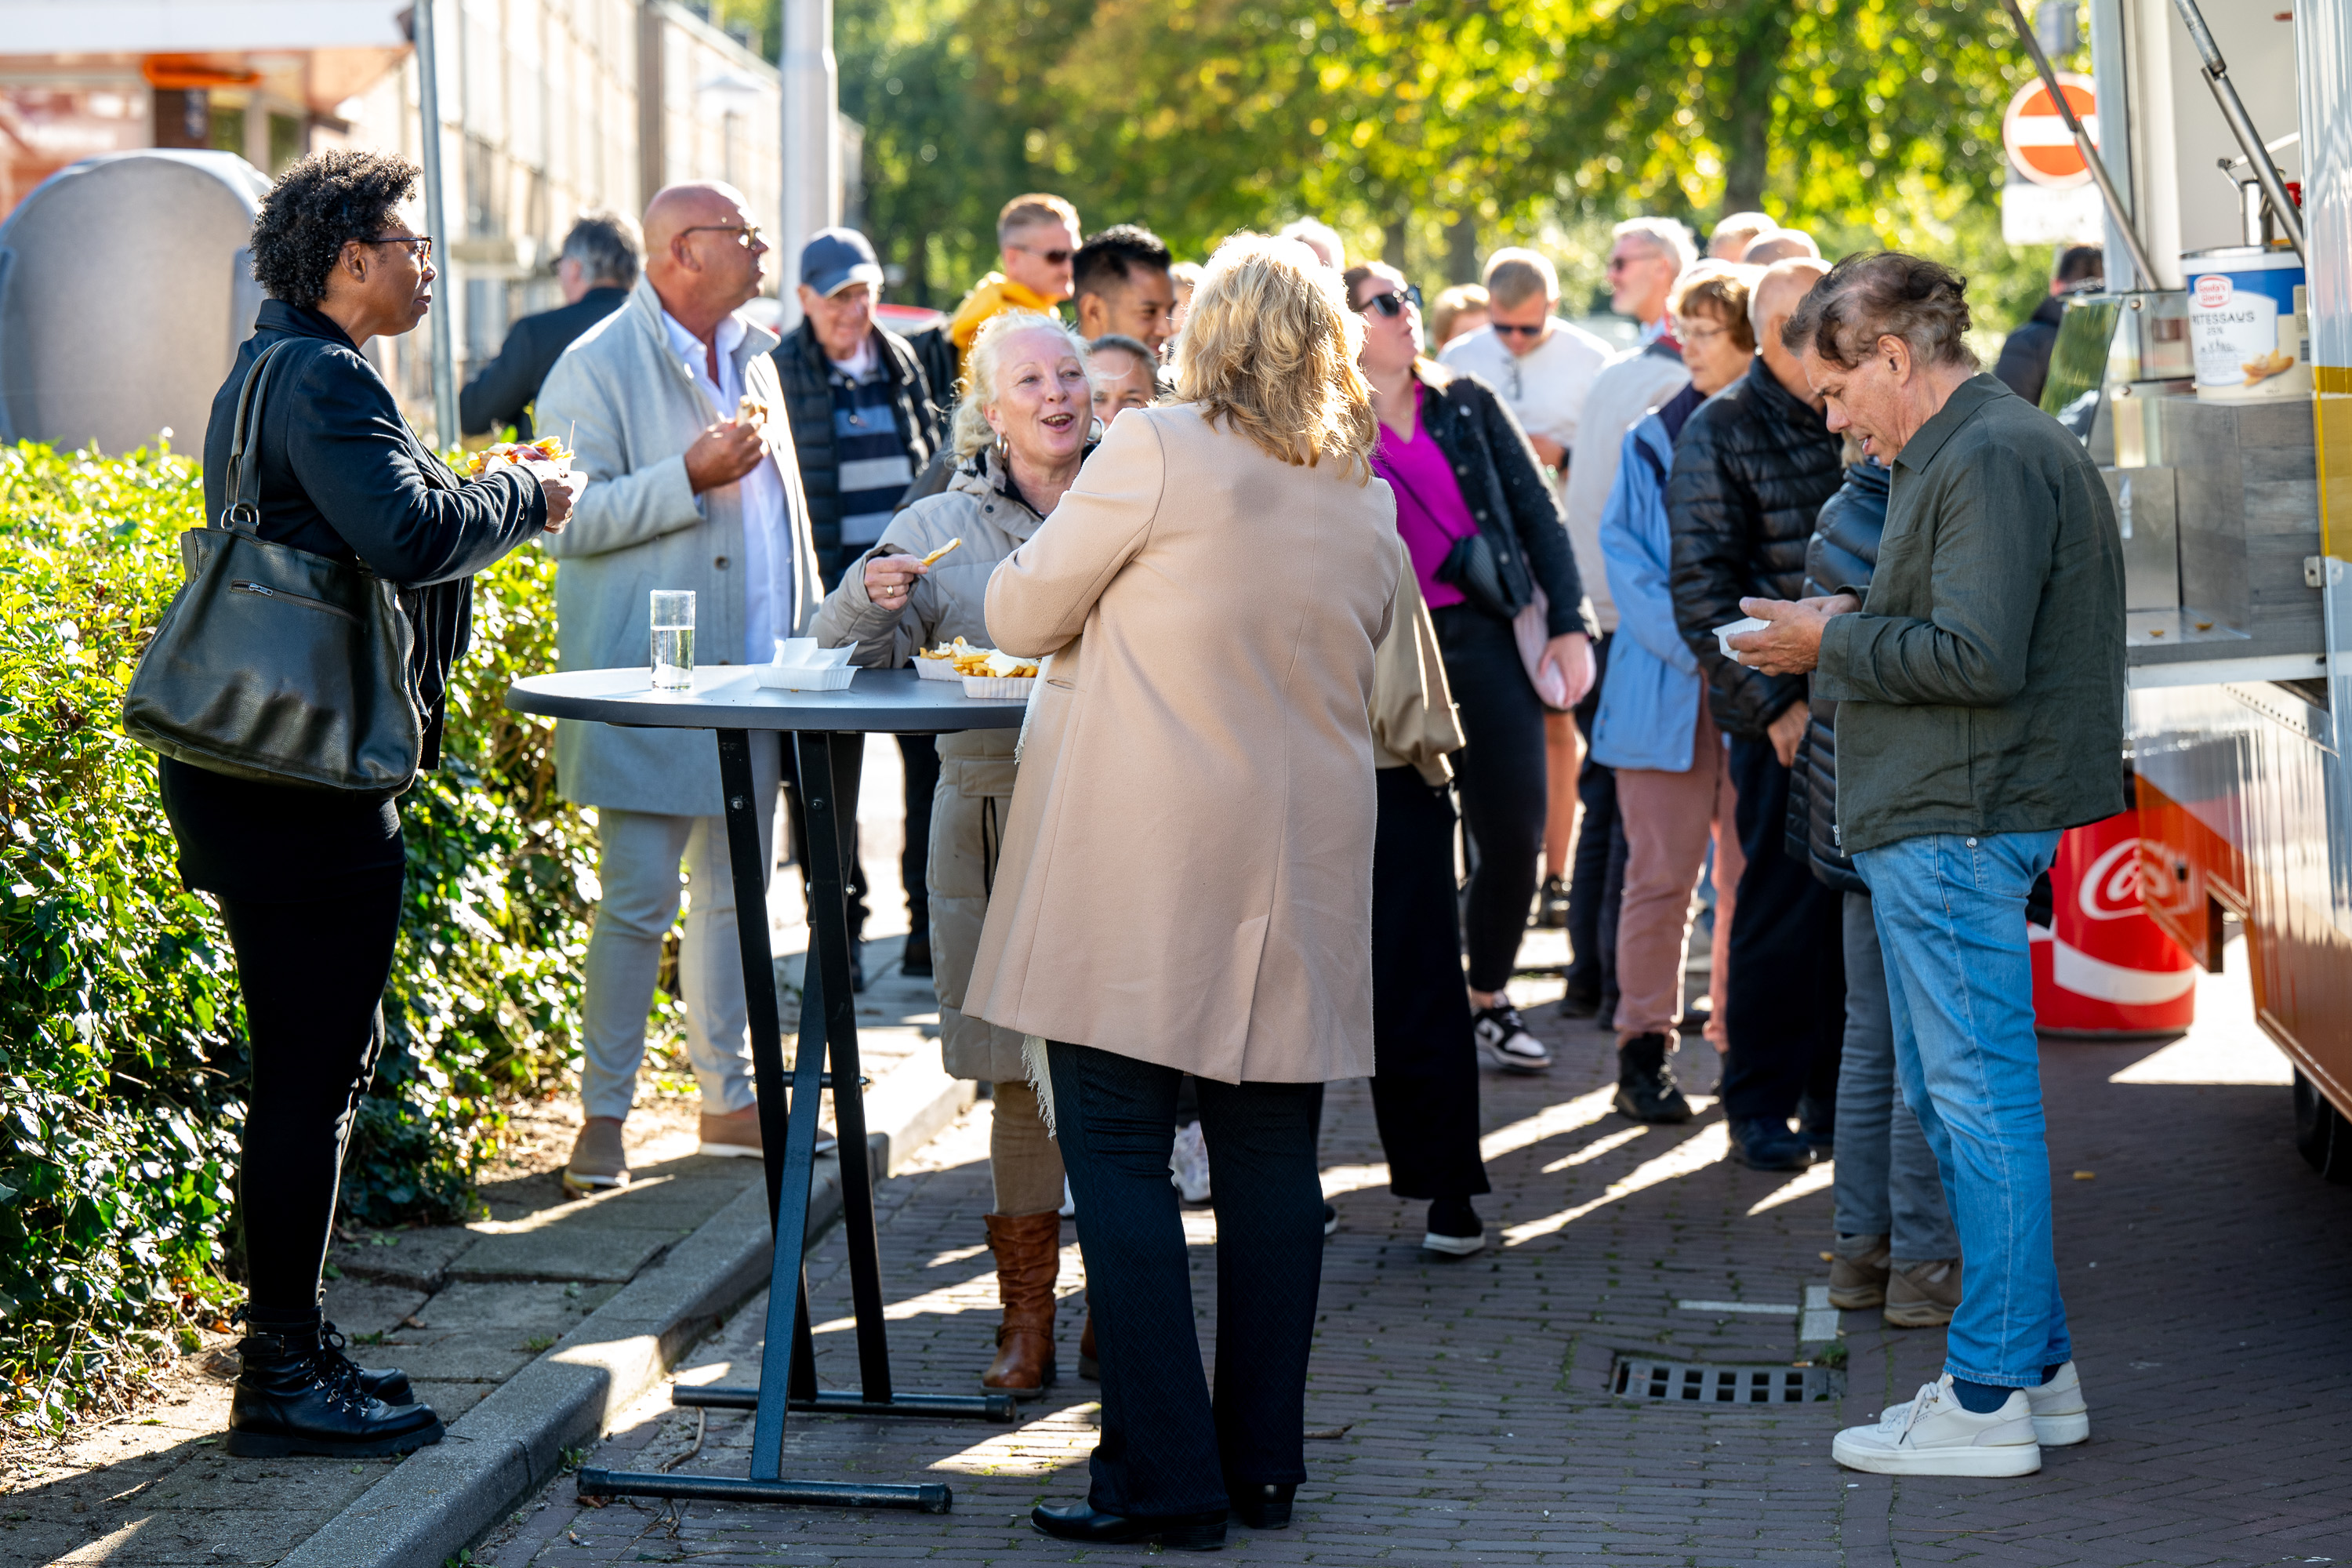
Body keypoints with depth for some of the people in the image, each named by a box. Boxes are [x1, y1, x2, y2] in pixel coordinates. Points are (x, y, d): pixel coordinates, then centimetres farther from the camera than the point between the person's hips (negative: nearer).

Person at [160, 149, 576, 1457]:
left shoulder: (275, 369, 19)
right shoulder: (321, 377, -15)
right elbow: (411, 531, -27)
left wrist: (478, 496, 11)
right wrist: (524, 498, -11)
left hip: (282, 772, 11)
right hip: (303, 786, -11)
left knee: (326, 1057, 17)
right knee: (313, 1070, -6)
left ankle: (293, 1343, 25)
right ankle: (283, 1377, -1)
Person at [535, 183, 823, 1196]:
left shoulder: (753, 361, 16)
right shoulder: (598, 369, -8)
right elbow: (572, 518, -16)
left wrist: (811, 639, 20)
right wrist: (692, 475, -22)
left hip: (751, 677, 7)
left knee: (736, 892, 12)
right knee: (638, 902, -5)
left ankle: (729, 1099, 21)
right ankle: (604, 1114, 4)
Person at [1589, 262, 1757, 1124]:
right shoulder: (1652, 439, 7)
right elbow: (1624, 554, 2)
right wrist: (1691, 643, -10)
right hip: (1665, 686, 0)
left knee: (1752, 868, 3)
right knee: (1662, 869, 0)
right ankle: (1645, 1046, 7)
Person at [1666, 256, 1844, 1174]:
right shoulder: (1723, 433, -4)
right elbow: (1702, 595, -8)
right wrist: (1777, 705, -14)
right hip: (1785, 716, -5)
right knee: (1781, 908, -2)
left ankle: (1839, 1096, 19)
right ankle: (1760, 1107, 10)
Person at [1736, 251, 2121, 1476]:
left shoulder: (1990, 461, -15)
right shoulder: (1977, 449, 19)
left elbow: (1978, 657, -23)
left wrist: (1835, 641, -11)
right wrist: (1852, 630, 10)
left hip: (1957, 825, -11)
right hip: (1937, 819, 11)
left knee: (1978, 1100, -6)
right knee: (1949, 1098, 16)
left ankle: (1989, 1400, -2)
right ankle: (2038, 1371, 22)